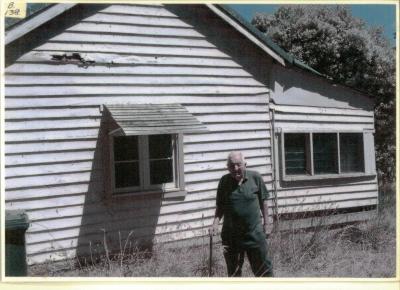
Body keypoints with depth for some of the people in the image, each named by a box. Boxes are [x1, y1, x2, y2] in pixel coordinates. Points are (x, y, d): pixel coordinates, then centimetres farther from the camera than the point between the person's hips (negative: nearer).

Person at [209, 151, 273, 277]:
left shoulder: (255, 177, -6)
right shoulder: (224, 181, -3)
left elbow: (263, 201, 5)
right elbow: (220, 206, 6)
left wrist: (266, 222, 7)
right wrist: (216, 223, -8)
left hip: (254, 233, -1)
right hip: (231, 235, 1)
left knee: (263, 269, 9)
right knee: (233, 271, 13)